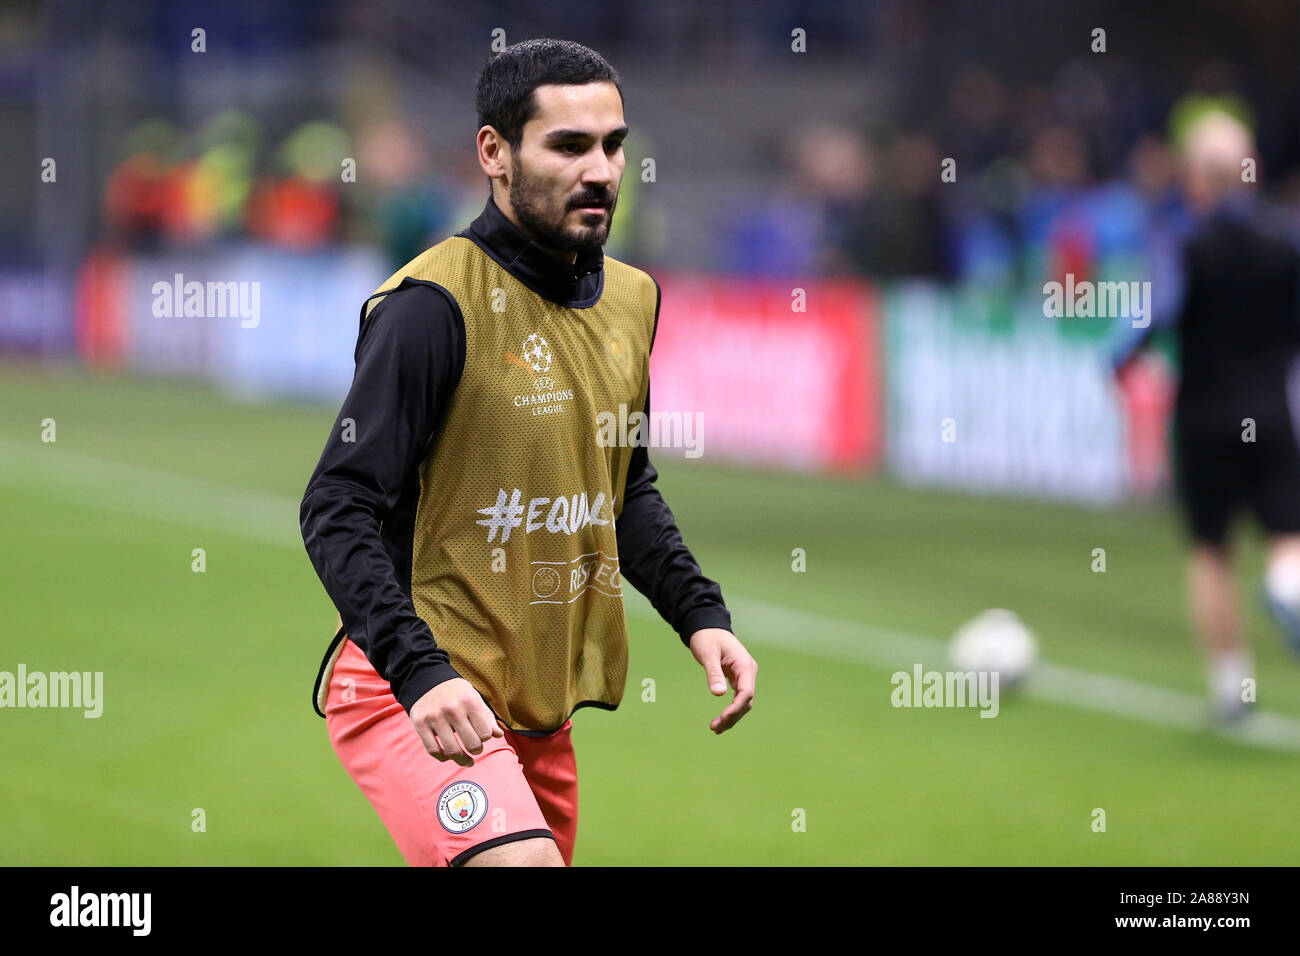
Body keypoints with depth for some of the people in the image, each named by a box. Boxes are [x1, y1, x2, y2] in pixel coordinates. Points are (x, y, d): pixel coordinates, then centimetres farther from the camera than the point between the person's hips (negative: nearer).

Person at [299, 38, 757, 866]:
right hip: (418, 696, -8)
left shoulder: (632, 300, 10)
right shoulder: (434, 304, -16)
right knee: (525, 862, -30)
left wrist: (701, 615, 9)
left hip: (540, 705, 8)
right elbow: (337, 512, -18)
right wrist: (422, 674, -29)